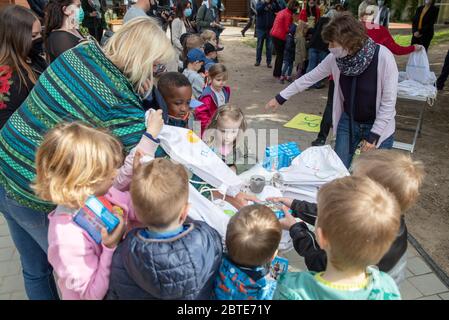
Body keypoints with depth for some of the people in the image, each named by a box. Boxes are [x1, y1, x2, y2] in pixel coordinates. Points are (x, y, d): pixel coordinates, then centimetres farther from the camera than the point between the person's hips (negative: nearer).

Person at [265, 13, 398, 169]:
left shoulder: (383, 57, -25)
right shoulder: (336, 58, -12)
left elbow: (389, 102, -19)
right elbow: (310, 77, 0)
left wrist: (373, 135, -17)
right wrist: (281, 97, 3)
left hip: (378, 126, -4)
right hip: (348, 121, 4)